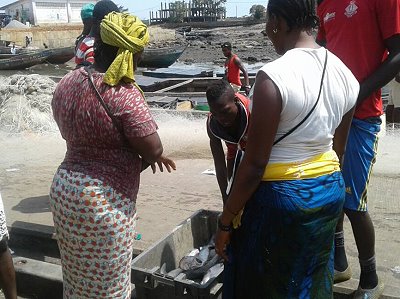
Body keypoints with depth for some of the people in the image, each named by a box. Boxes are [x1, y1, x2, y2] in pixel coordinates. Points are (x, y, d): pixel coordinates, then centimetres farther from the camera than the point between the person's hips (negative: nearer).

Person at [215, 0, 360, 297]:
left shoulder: (273, 77, -22)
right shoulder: (346, 75, 0)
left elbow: (255, 164, -21)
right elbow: (339, 150, 9)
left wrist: (225, 222, -10)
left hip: (281, 198, -7)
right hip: (330, 192, 7)